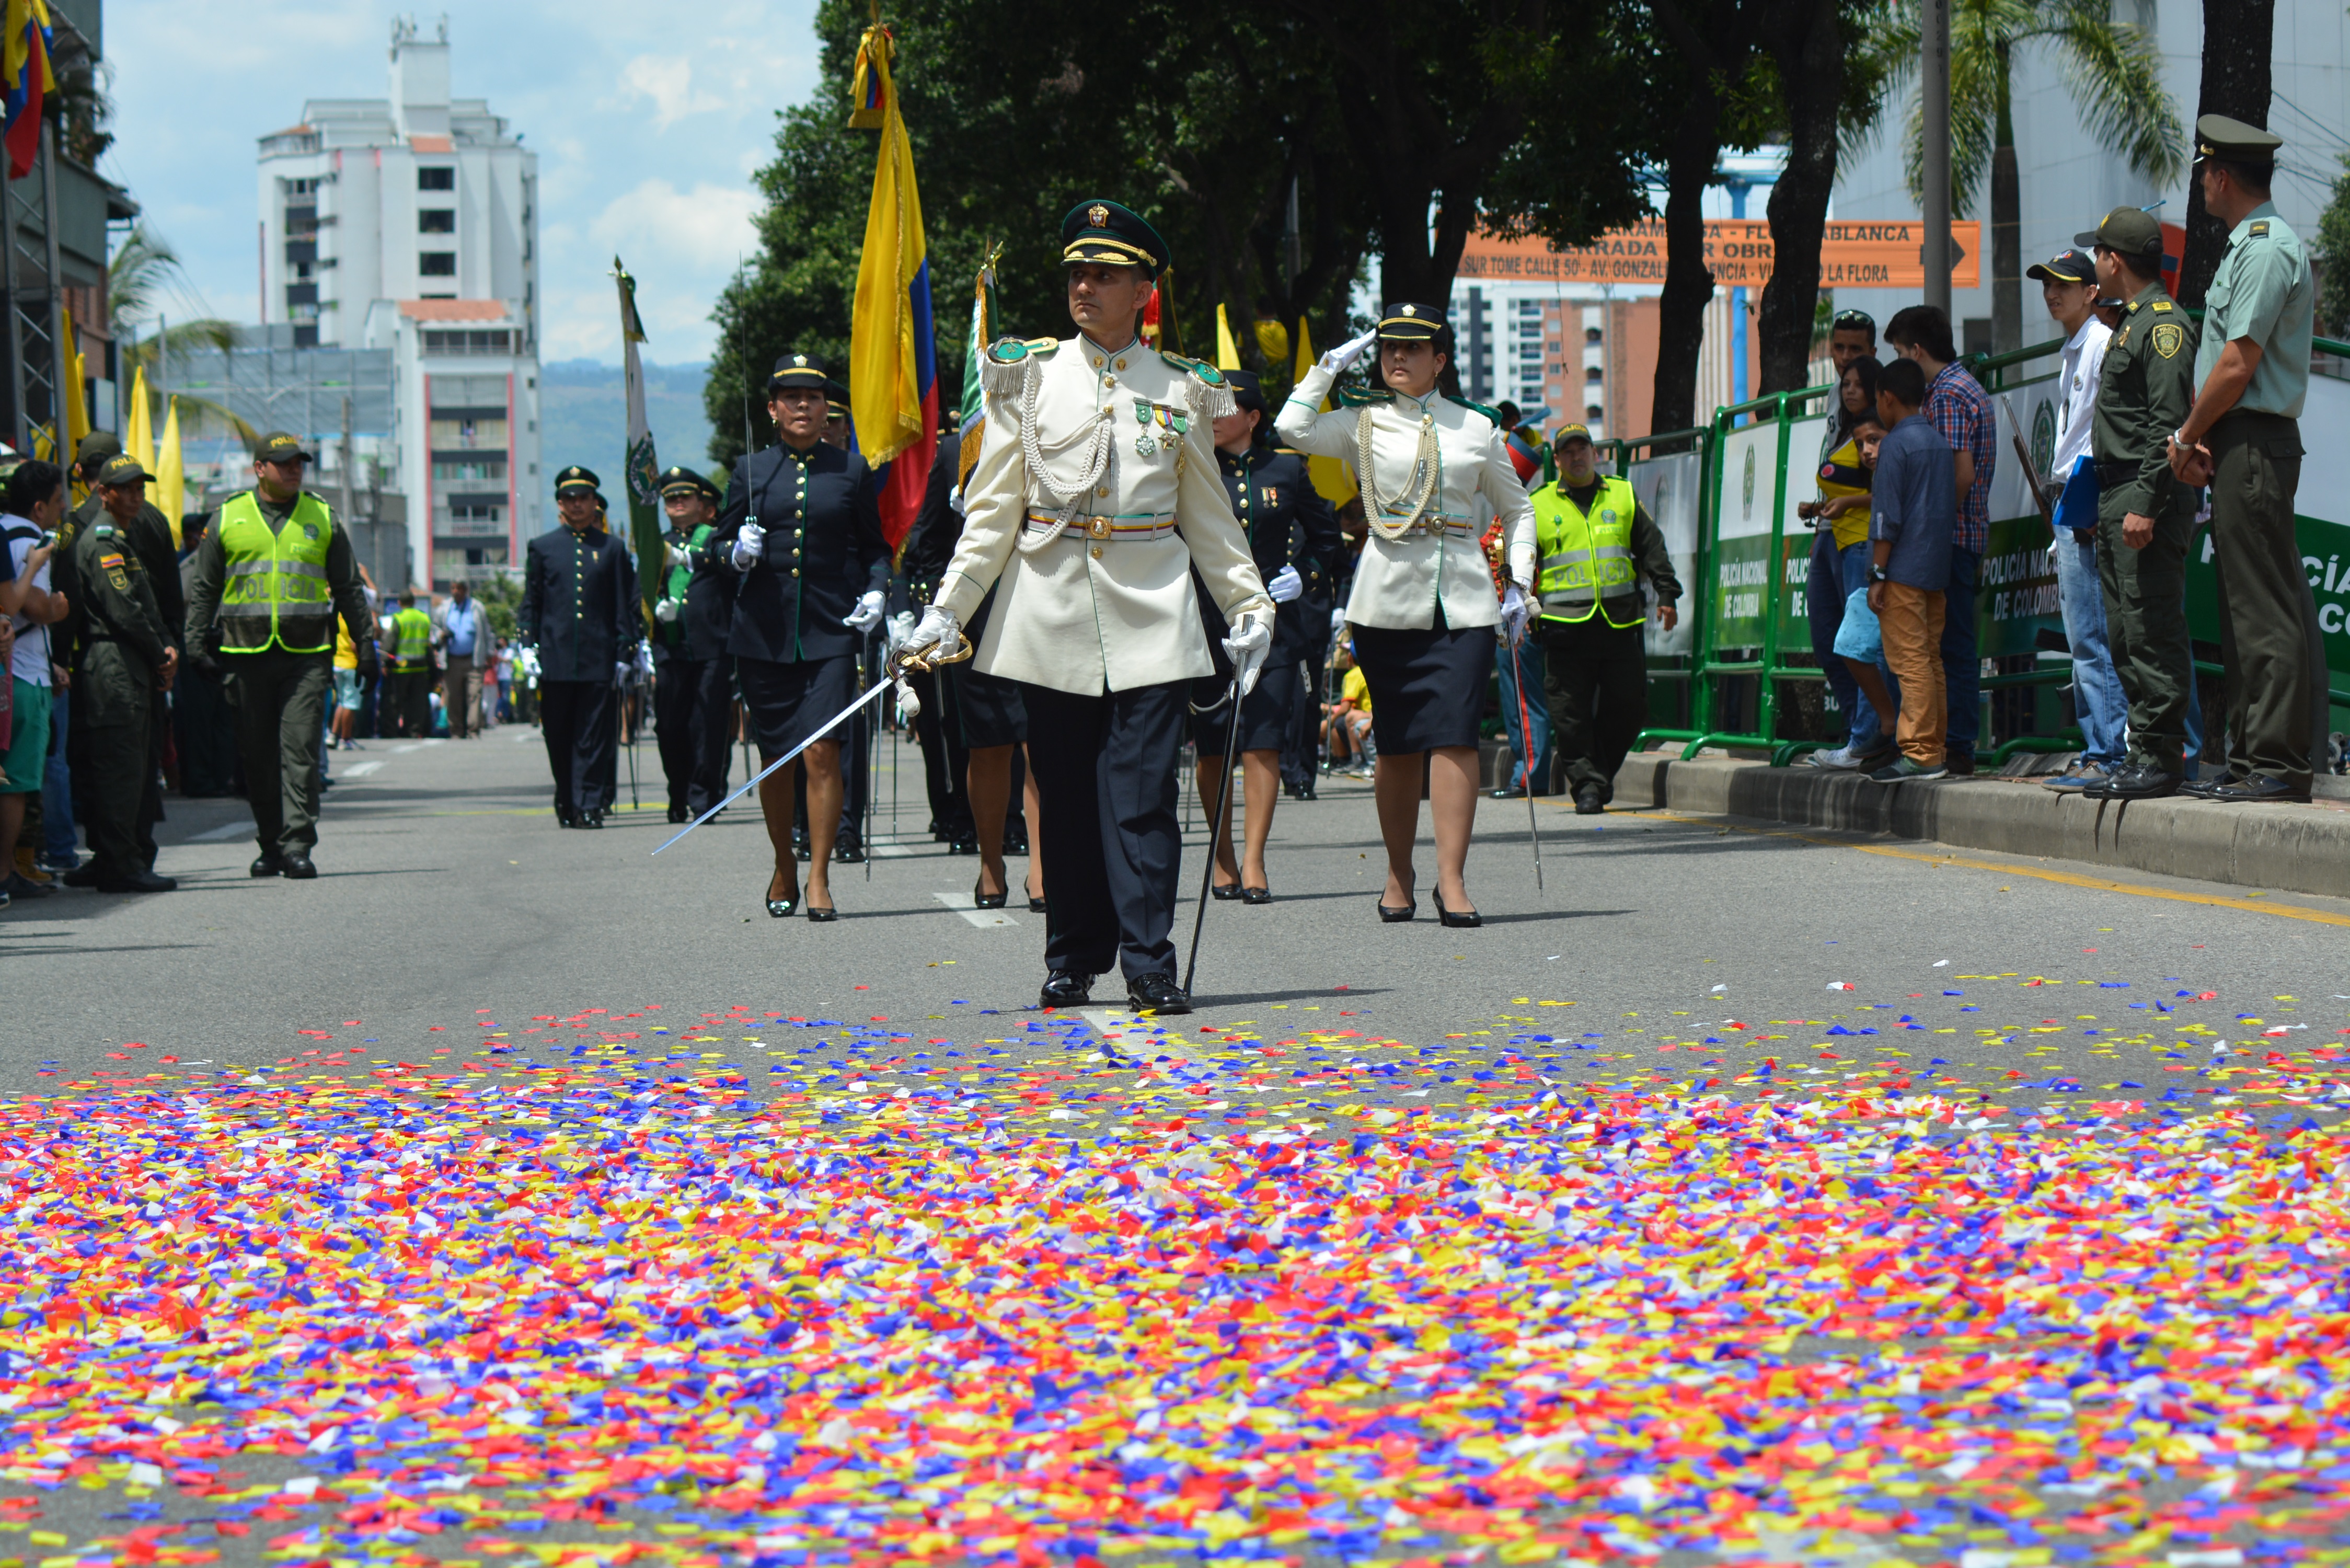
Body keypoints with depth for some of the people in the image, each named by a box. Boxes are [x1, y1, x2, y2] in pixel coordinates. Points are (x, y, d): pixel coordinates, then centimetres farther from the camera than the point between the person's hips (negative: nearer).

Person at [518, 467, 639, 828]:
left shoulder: (612, 549, 10)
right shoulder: (542, 548, 11)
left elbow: (627, 606, 9)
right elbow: (530, 604, 11)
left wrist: (624, 653, 2)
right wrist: (527, 647, -1)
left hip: (598, 661, -1)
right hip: (555, 660, 1)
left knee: (594, 736, -4)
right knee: (558, 737, 4)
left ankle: (590, 807, -3)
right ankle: (566, 804, 17)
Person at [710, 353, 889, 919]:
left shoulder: (851, 470, 7)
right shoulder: (751, 471, 7)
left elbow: (875, 547, 15)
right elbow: (718, 543, 14)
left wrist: (875, 592, -3)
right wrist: (738, 552, -9)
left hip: (831, 633, -1)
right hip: (764, 633, 1)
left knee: (822, 751, -12)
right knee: (776, 759, 8)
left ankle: (818, 877, -5)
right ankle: (784, 867, 27)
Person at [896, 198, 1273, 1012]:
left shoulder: (1181, 390, 8)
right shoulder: (1030, 376, 6)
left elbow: (1208, 517, 14)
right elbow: (992, 509, 5)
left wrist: (1249, 608, 9)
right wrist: (947, 608, -2)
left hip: (1151, 621, 0)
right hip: (1053, 621, 0)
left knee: (1143, 795, -6)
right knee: (1066, 794, 5)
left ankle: (1149, 963, -4)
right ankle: (1073, 960, 15)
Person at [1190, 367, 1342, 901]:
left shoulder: (1286, 470, 6)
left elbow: (1327, 536, 17)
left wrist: (1303, 575, 1)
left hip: (1273, 620, 0)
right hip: (1207, 622, 0)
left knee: (1263, 742, -9)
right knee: (1213, 747, 5)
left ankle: (1254, 864, -8)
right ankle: (1224, 860, 19)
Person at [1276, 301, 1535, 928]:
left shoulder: (1476, 428, 12)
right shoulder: (1363, 424, 8)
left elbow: (1515, 508, 20)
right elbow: (1294, 430, -10)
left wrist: (1520, 585, 10)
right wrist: (1330, 366, -3)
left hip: (1462, 601, 0)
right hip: (1388, 601, 0)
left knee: (1455, 736, -10)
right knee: (1397, 745, 4)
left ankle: (1451, 881, -12)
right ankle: (1399, 876, 17)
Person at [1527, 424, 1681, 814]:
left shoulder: (1622, 496, 14)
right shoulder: (1538, 505, 9)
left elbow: (1652, 547, 15)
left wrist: (1666, 595, 7)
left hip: (1621, 621, 2)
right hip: (1566, 623, -2)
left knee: (1628, 706, 2)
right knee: (1572, 713, -6)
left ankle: (1603, 770, 21)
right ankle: (1587, 784, -1)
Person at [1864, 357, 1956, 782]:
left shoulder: (1895, 444, -10)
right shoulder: (1940, 443, 13)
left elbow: (1887, 517, -14)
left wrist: (1877, 576, -12)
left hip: (1904, 570, -8)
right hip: (1936, 570, 8)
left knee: (1910, 662, -8)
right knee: (1930, 661, 11)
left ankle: (1919, 754, -11)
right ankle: (1935, 746, 13)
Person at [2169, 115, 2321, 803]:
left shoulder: (2266, 248, -13)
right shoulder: (2252, 245, 19)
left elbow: (2238, 362, -17)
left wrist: (2187, 438, -8)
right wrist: (2198, 436, 10)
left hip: (2252, 444, -10)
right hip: (2242, 446, 10)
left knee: (2266, 611, -10)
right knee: (2243, 608, 11)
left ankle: (2278, 763, -10)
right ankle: (2251, 756, 15)